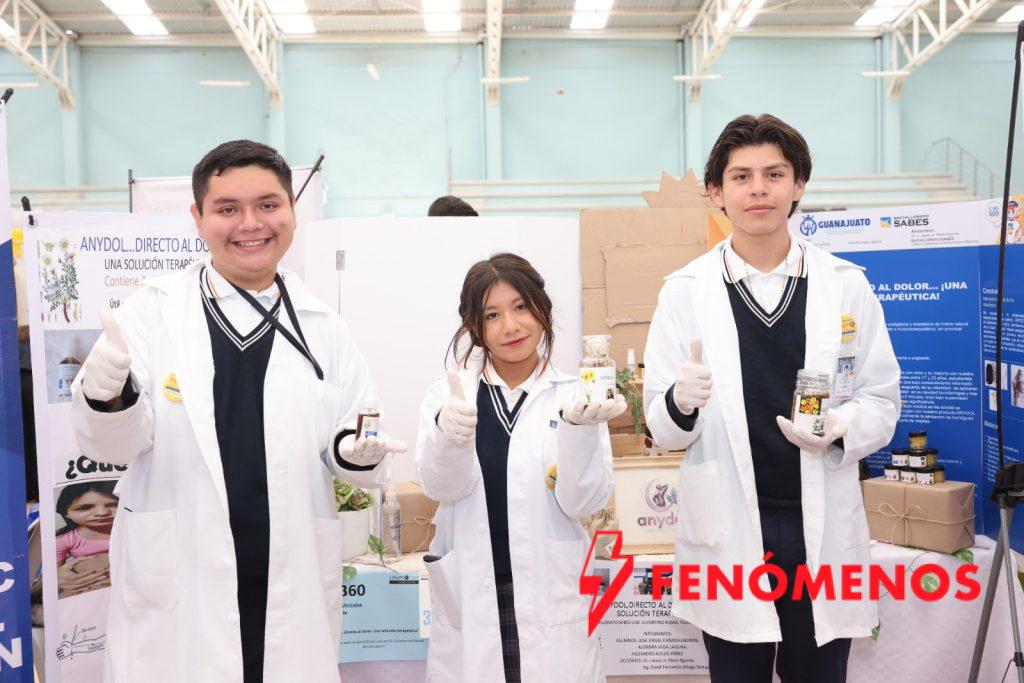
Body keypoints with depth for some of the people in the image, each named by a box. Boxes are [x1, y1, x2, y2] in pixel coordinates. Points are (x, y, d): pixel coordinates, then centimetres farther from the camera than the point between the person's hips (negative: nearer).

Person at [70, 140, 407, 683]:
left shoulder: (323, 327, 5)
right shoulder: (153, 310, -1)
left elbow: (351, 441, 7)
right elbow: (112, 444, -3)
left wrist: (357, 450, -15)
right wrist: (105, 396, -24)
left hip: (293, 589, 2)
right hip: (178, 586, -1)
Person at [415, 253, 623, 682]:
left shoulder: (575, 394, -2)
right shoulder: (448, 394, 1)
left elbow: (584, 502, -9)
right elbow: (441, 487, -11)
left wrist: (580, 429, -26)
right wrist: (447, 435, -32)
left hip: (551, 599, -1)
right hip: (470, 602, 1)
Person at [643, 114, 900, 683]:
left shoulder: (846, 285, 2)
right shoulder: (685, 291, -1)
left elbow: (882, 399, 5)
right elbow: (659, 425, -1)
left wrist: (840, 429, -16)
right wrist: (682, 400, -24)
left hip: (823, 527, 1)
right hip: (730, 530, -1)